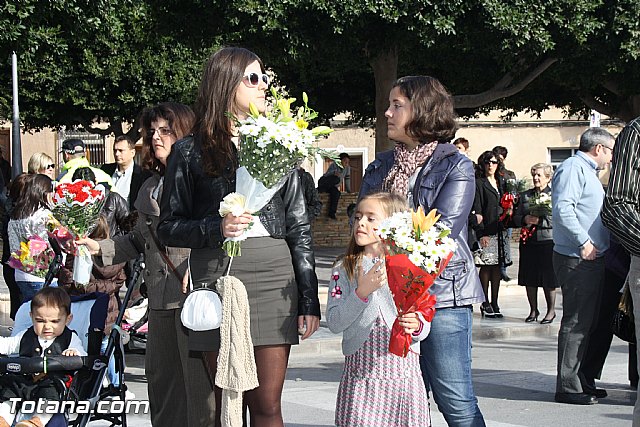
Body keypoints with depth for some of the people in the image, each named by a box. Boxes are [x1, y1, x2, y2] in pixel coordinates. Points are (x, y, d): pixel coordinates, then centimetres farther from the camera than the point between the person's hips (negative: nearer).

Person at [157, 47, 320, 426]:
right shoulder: (191, 152, 6)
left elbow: (300, 227, 10)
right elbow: (169, 228, 6)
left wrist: (310, 299, 4)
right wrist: (216, 228, -14)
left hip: (273, 277, 1)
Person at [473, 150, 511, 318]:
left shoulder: (502, 182, 17)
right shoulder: (479, 183, -2)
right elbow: (477, 210, -8)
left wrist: (509, 211, 5)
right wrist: (481, 233, -14)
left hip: (500, 230, 6)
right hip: (486, 231, -6)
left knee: (497, 267, 7)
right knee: (486, 267, -4)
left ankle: (495, 304, 11)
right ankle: (485, 303, 3)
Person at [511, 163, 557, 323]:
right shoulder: (525, 195, 13)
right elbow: (515, 217, 13)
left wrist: (539, 221, -19)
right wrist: (525, 219, -8)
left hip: (547, 241, -4)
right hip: (528, 241, 4)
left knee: (548, 278, 0)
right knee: (529, 278, 7)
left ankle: (551, 310, 14)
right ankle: (533, 310, 20)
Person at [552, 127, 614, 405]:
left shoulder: (587, 172, 23)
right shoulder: (573, 168, -10)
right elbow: (562, 208, -23)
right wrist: (584, 241, -24)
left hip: (592, 258, 11)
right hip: (577, 259, -11)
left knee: (586, 322, 13)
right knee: (576, 323, -9)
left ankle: (579, 380, 20)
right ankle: (568, 387, -6)